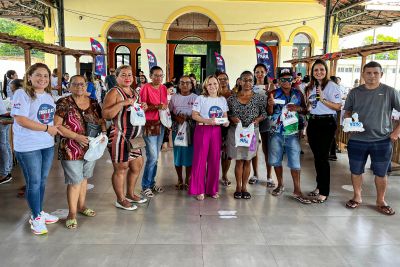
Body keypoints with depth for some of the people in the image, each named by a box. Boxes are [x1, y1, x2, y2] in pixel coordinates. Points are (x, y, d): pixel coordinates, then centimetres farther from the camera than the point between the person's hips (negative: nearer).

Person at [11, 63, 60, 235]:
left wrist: (58, 128, 5)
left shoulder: (48, 96, 12)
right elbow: (20, 120, -20)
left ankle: (40, 212, 31)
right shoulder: (22, 94, -11)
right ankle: (36, 218, 19)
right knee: (34, 182, 3)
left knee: (42, 180, 16)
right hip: (28, 147, -7)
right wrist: (47, 128, -18)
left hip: (48, 145, 7)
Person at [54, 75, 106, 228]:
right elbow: (57, 125, -13)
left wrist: (103, 132, -6)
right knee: (75, 181, -1)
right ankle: (72, 213, 13)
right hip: (71, 149, -5)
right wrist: (76, 137, -20)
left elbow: (101, 121, 15)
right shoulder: (64, 103, -8)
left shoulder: (93, 103, 7)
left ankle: (81, 206, 33)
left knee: (84, 178, 17)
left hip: (91, 148, 5)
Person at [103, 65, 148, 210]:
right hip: (119, 137, -8)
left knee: (137, 165, 16)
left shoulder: (134, 93, 14)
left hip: (135, 137, 9)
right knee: (121, 168, 1)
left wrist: (143, 108, 6)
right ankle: (120, 200, 17)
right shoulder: (114, 92, -10)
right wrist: (122, 103, -26)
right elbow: (106, 114, -19)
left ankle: (130, 194, 35)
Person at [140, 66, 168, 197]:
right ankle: (145, 186, 8)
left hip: (161, 124, 6)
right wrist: (156, 107, -23)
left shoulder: (164, 88, 9)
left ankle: (152, 182, 26)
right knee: (152, 157, -7)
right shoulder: (146, 88, -10)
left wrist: (165, 107, 1)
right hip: (149, 125, -6)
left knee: (155, 157, 12)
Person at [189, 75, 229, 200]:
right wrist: (208, 121, -20)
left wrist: (226, 122, -4)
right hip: (202, 130, -4)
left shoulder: (222, 99, 12)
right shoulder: (201, 98, -3)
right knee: (200, 159, -2)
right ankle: (199, 190, 9)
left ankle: (212, 189, 20)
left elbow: (225, 115, 18)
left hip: (216, 131, 4)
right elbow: (194, 115, -8)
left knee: (215, 160, 7)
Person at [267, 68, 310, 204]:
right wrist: (270, 105, -20)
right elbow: (270, 113, 1)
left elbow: (305, 110, 12)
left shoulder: (298, 94, 4)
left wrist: (298, 108, -10)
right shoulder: (274, 93, 1)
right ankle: (280, 185, 28)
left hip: (292, 133, 0)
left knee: (295, 162, -3)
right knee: (276, 160, 9)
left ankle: (297, 191, 6)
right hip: (276, 132, 0)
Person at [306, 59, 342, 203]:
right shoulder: (311, 87, 14)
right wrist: (307, 104, 9)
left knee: (322, 157, -6)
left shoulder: (332, 86, -8)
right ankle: (319, 186, 25)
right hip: (313, 122, 7)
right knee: (316, 156, 12)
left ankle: (324, 192, 4)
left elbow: (338, 107, -14)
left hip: (327, 123, -7)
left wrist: (323, 99, -22)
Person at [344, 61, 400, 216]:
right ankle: (357, 197, 32)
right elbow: (347, 112, 9)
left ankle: (380, 201, 28)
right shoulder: (354, 92, 3)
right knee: (356, 171, 12)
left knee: (381, 173, 10)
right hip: (357, 140, 2)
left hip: (382, 141, -1)